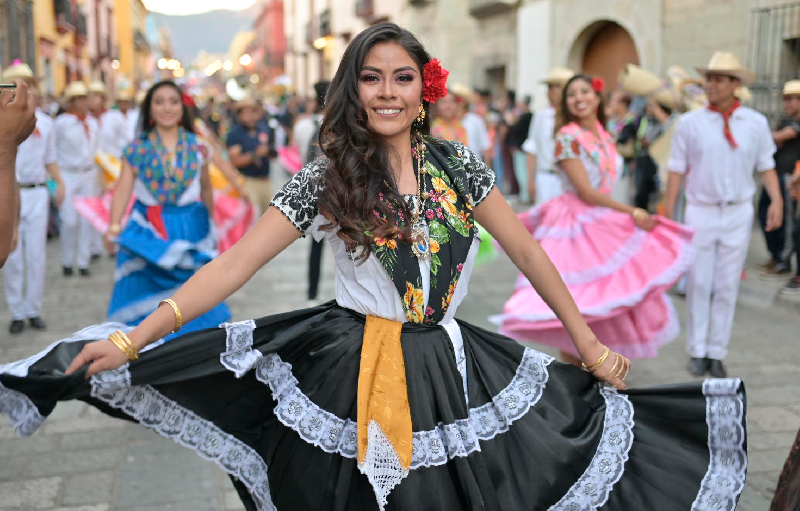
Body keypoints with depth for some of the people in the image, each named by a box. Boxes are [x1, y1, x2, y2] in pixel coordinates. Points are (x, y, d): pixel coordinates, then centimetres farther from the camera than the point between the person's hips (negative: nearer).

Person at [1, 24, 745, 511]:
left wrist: (589, 345, 3)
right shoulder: (325, 177, -6)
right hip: (354, 374, -2)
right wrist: (134, 338, -17)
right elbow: (237, 262, -10)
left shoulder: (458, 166, 1)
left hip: (450, 370, 2)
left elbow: (528, 253, 5)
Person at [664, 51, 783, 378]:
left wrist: (776, 200, -7)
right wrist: (668, 212, -3)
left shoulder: (756, 123, 1)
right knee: (699, 285, 4)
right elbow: (677, 170, -1)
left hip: (738, 213, 1)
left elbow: (766, 166, 7)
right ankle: (697, 352, 17)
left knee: (727, 287, 7)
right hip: (701, 212, -1)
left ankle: (717, 353, 18)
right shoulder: (689, 123, -3)